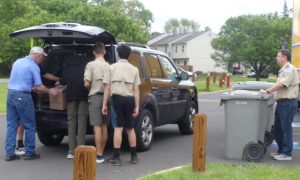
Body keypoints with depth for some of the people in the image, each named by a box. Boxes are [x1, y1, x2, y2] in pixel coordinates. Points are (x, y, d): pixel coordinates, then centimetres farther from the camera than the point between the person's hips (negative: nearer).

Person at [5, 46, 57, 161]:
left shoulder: (17, 62, 15)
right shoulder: (33, 66, -8)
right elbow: (39, 87, -8)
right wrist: (50, 91, 8)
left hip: (10, 94, 7)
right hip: (22, 96, -7)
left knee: (11, 125, 10)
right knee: (29, 126, 5)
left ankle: (9, 153, 11)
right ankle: (29, 153, 10)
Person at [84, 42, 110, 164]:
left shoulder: (91, 65, -7)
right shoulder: (108, 66, 0)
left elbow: (86, 84, -13)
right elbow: (107, 87, -7)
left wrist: (91, 89, 10)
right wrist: (105, 103, -7)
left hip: (94, 97, -4)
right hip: (104, 97, 4)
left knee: (97, 126, -5)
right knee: (104, 126, 11)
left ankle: (99, 155, -6)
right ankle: (101, 153, 19)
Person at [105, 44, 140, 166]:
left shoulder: (112, 67, 1)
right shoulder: (134, 69, 8)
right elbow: (136, 90, 5)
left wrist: (104, 104, -2)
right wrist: (137, 106, 8)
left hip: (117, 98, -3)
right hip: (129, 99, 3)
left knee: (118, 128, -3)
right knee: (130, 128, 13)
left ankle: (116, 157, -3)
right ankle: (134, 156, 20)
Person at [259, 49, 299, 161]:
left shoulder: (289, 70, -13)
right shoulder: (283, 70, 19)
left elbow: (281, 84, -25)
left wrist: (267, 91, -27)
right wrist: (269, 91, 15)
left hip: (287, 103, -10)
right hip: (281, 102, 10)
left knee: (286, 128, -4)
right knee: (277, 129, 14)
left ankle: (287, 153, 3)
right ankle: (281, 150, 24)